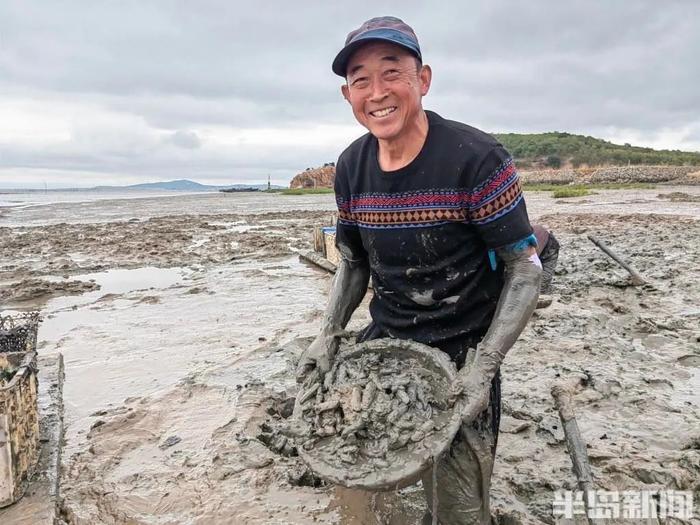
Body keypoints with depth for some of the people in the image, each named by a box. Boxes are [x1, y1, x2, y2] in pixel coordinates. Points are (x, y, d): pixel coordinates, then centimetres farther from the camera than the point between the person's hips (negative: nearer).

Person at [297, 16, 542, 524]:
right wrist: (328, 335, 0)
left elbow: (526, 269, -14)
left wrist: (485, 364, -20)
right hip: (383, 343, 5)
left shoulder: (477, 159, -19)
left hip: (460, 354, -5)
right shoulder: (351, 168, -2)